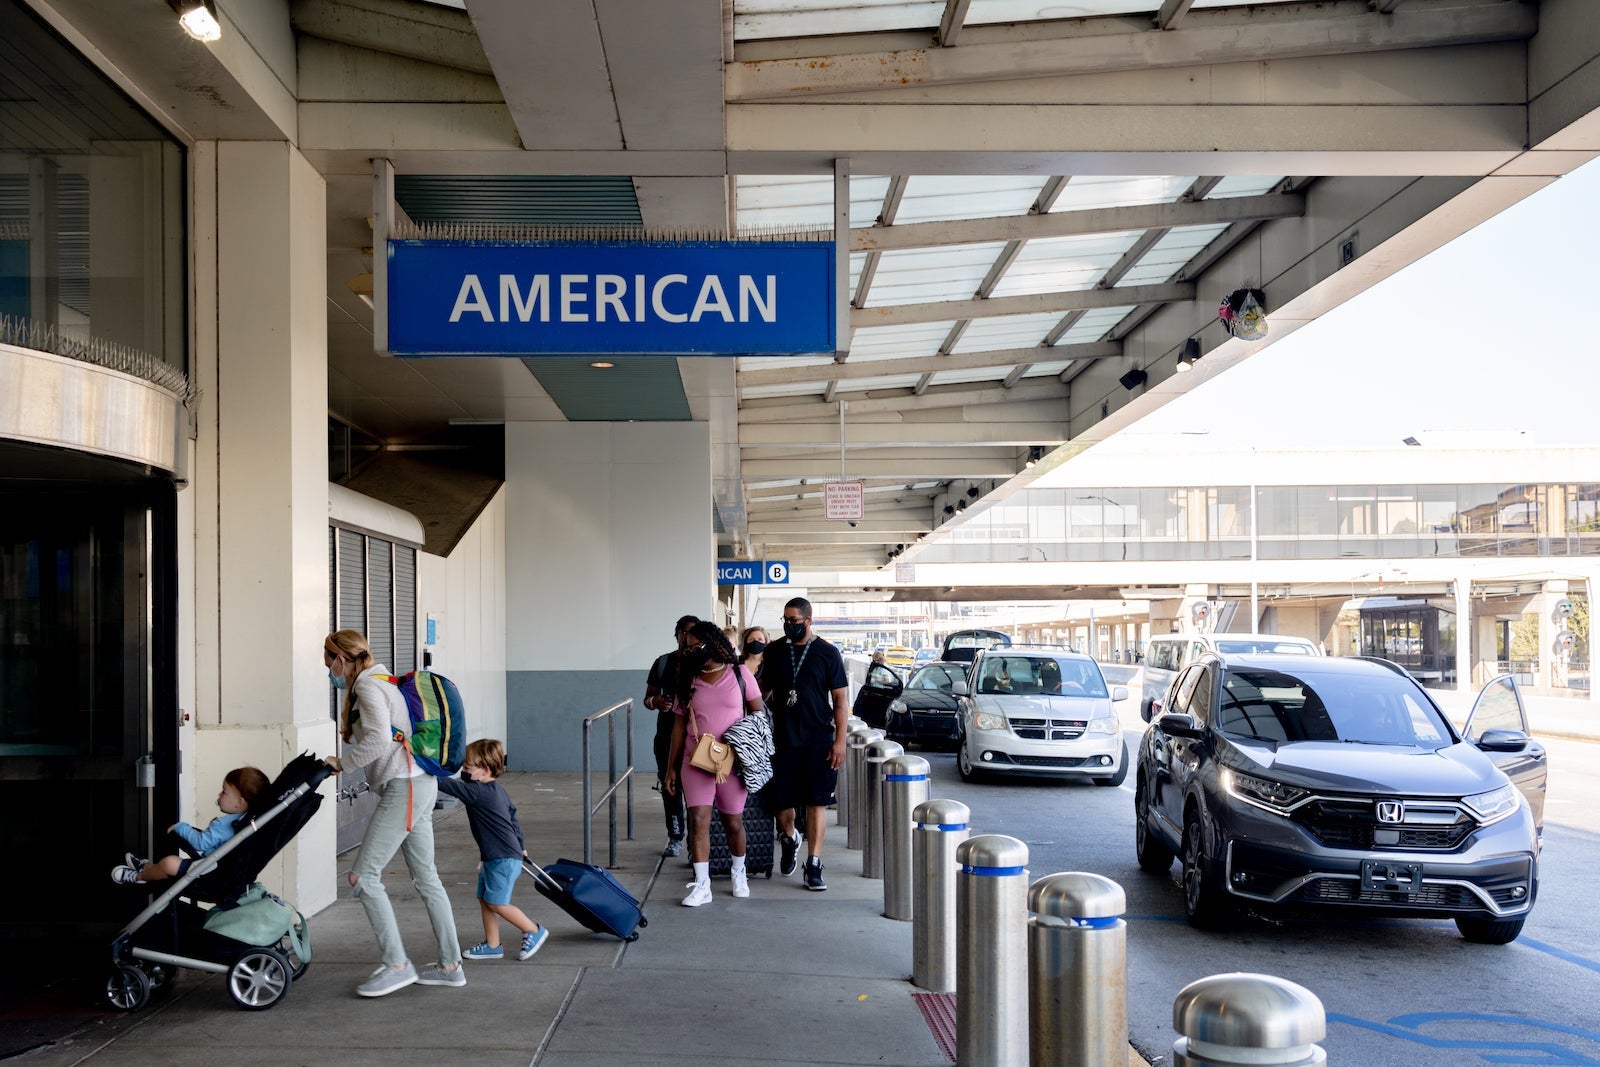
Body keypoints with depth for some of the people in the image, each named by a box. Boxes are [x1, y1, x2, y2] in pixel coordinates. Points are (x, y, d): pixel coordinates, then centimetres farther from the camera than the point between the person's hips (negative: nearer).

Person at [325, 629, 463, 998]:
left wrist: (341, 763, -12)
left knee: (363, 875, -7)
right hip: (420, 786, 10)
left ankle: (396, 964, -4)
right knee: (425, 875, 12)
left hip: (404, 788, -10)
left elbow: (379, 740, -23)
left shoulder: (368, 686, -11)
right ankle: (450, 964, 16)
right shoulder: (382, 680, 19)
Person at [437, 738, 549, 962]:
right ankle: (492, 945, 17)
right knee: (485, 900, 11)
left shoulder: (478, 792, -19)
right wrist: (520, 846, 32)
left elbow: (449, 785, -23)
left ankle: (534, 931, 6)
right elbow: (513, 816, 22)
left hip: (503, 859, -10)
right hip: (493, 857, 10)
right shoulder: (498, 790, 12)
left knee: (496, 902, -6)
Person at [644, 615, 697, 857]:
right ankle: (675, 838, 15)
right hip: (667, 734, 3)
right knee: (669, 786, 4)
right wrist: (655, 701, -10)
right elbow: (648, 698, 14)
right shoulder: (663, 662, 9)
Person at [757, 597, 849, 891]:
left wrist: (840, 740, -8)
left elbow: (840, 699, -1)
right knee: (781, 800, 4)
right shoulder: (775, 651, 7)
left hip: (818, 739, -2)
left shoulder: (827, 653, -1)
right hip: (782, 739, 2)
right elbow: (764, 688, 19)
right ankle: (788, 840, 35)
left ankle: (813, 866, 4)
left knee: (816, 802, -2)